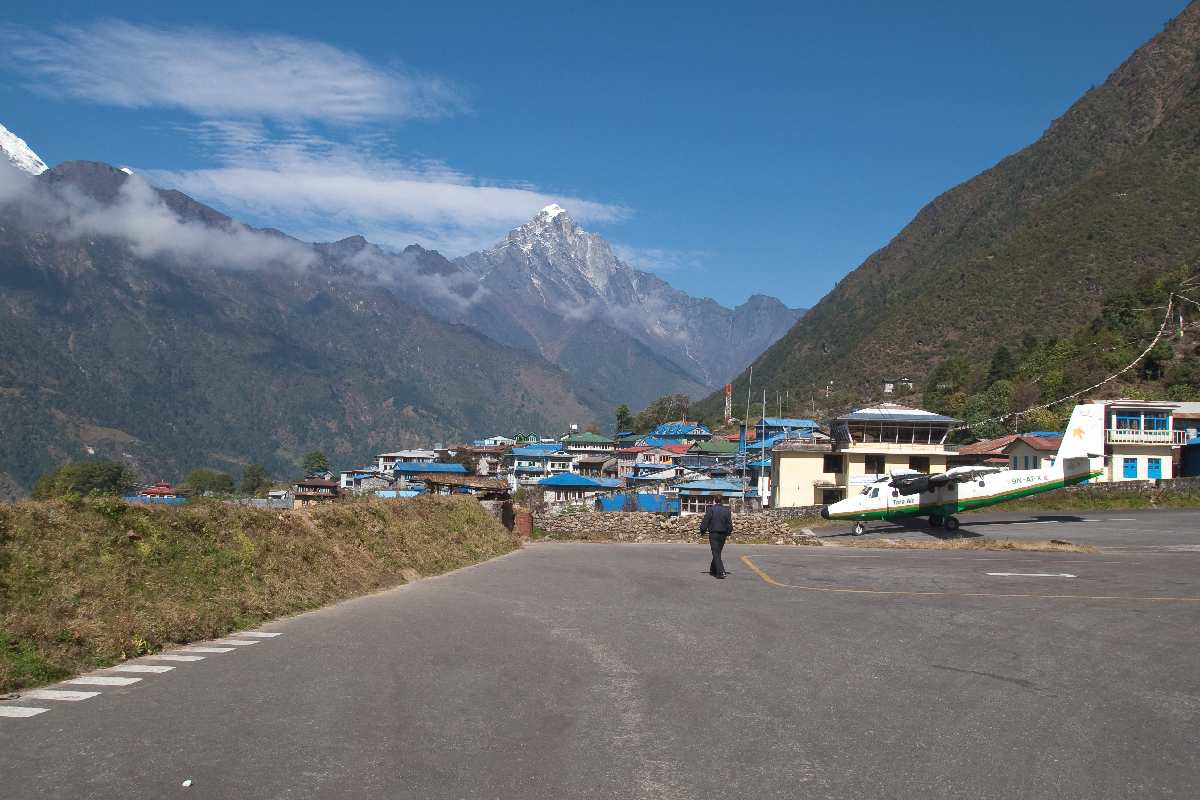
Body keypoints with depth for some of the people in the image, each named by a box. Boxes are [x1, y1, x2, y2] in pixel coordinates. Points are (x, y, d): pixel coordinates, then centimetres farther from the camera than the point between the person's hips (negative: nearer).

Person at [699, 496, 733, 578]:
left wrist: (702, 531, 4)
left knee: (716, 553, -5)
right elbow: (729, 523, 5)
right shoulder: (726, 510, 2)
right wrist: (728, 533, 19)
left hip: (713, 534, -4)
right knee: (717, 553, 18)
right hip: (723, 535, 4)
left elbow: (705, 521, -7)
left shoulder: (711, 509, -7)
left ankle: (721, 572, -19)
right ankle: (713, 570, 31)